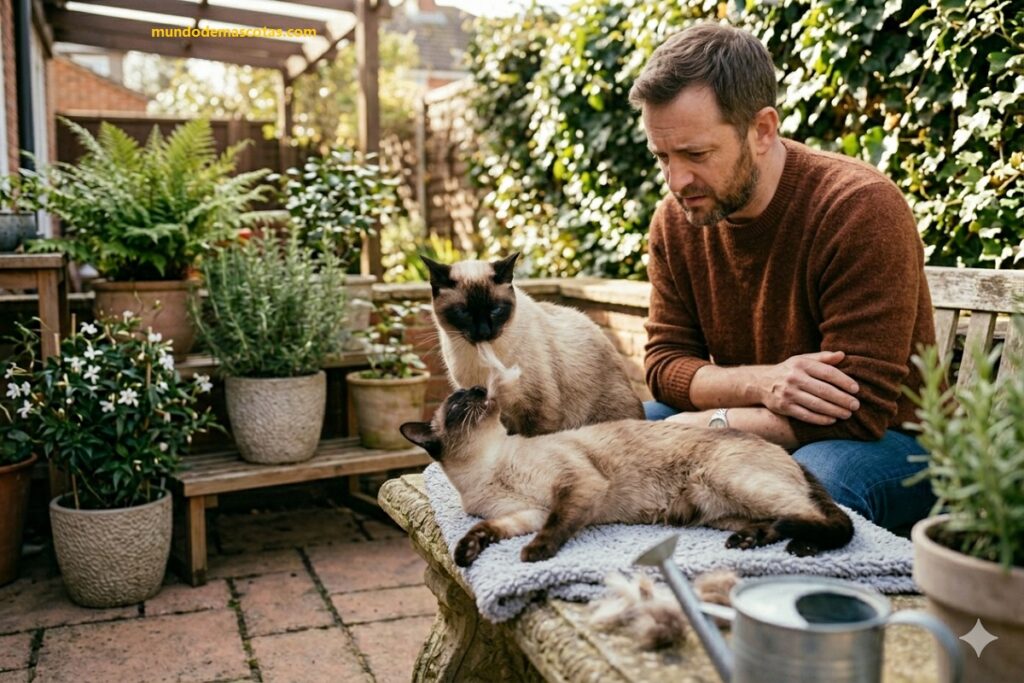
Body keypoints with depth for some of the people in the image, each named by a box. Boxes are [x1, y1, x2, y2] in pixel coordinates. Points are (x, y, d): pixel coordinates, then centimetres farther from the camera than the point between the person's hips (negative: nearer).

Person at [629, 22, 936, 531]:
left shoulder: (862, 208, -23)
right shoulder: (675, 219, -5)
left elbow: (859, 408, -24)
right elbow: (665, 364, -5)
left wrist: (708, 422, -22)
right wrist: (762, 383, -25)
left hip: (881, 438, -5)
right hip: (758, 431, 5)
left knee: (812, 487, -39)